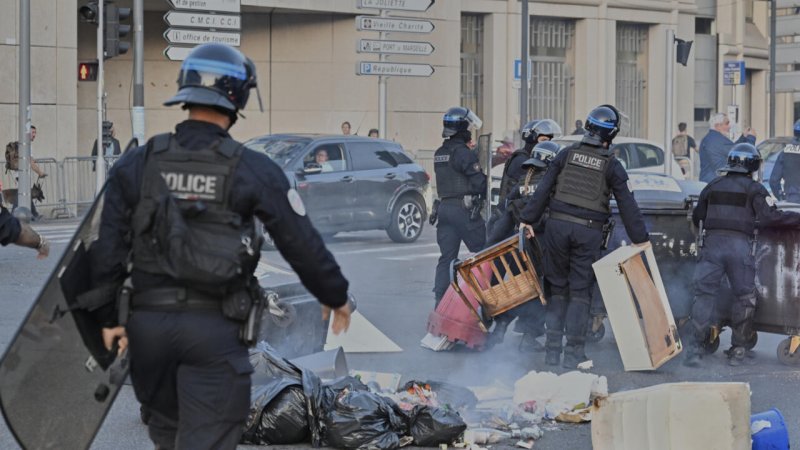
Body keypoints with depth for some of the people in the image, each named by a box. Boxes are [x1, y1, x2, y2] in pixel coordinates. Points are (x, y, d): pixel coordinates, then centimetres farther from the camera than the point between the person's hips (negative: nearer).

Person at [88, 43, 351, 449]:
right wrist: (335, 296, 15)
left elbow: (108, 247, 2)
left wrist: (108, 317, 12)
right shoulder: (253, 170, -6)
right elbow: (302, 244, -1)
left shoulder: (137, 164, 1)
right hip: (214, 326, -3)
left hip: (148, 322, 3)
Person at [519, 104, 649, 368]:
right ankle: (573, 353, 0)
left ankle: (552, 350, 9)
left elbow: (543, 190, 5)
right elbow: (627, 205, 3)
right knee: (580, 292, 3)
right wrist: (640, 238, 9)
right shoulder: (612, 166, 1)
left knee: (558, 288, 11)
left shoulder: (566, 155, 6)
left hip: (558, 225, 2)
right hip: (589, 231, -2)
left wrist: (528, 219, 9)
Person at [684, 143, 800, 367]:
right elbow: (771, 218, -8)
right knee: (744, 297, 8)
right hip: (740, 246, -3)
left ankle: (696, 346, -6)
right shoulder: (754, 189, 3)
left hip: (712, 244, 3)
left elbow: (697, 217, 24)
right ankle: (737, 349, 9)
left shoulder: (713, 186, 16)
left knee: (705, 294, 3)